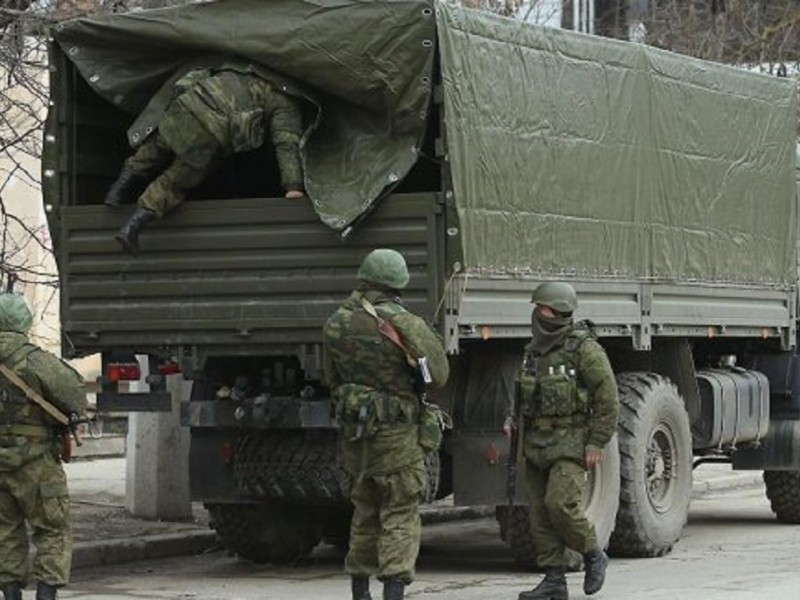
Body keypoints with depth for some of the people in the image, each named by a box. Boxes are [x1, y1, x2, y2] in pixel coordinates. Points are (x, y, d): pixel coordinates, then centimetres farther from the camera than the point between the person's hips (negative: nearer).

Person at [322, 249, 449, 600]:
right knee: (400, 517, -1)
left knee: (365, 513, 19)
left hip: (354, 434, 5)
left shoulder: (336, 325, 2)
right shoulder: (407, 326, -15)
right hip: (397, 436, -5)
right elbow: (439, 376, -7)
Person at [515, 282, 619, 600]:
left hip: (571, 442, -7)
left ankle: (593, 556, 5)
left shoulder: (584, 349, -10)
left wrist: (597, 443, -15)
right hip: (536, 442, 7)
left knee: (560, 503, -18)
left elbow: (608, 400, -11)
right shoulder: (533, 350, 12)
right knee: (540, 512, 3)